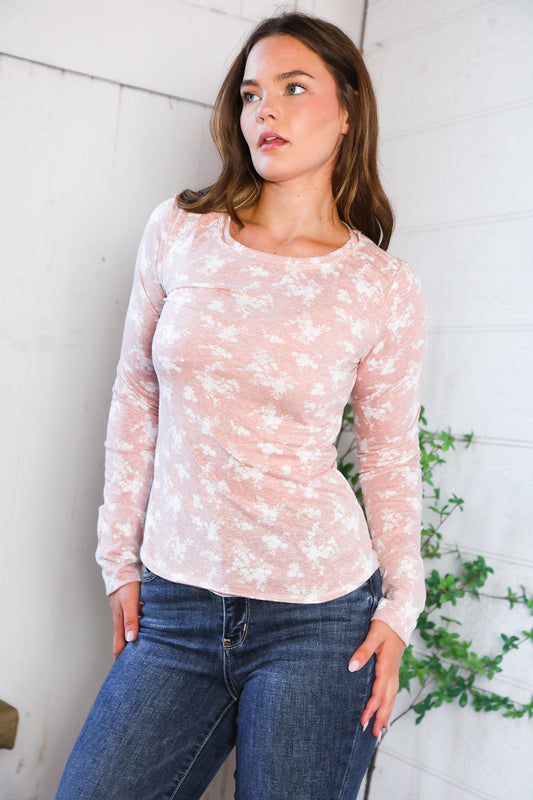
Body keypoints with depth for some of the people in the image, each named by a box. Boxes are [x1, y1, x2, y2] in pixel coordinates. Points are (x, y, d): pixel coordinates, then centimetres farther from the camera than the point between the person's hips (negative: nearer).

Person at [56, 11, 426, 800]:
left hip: (320, 617, -2)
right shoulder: (178, 233, 0)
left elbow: (391, 457, 4)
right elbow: (136, 400, 7)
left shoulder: (385, 290, -4)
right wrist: (121, 558, 8)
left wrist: (399, 609, 0)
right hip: (174, 607, 2)